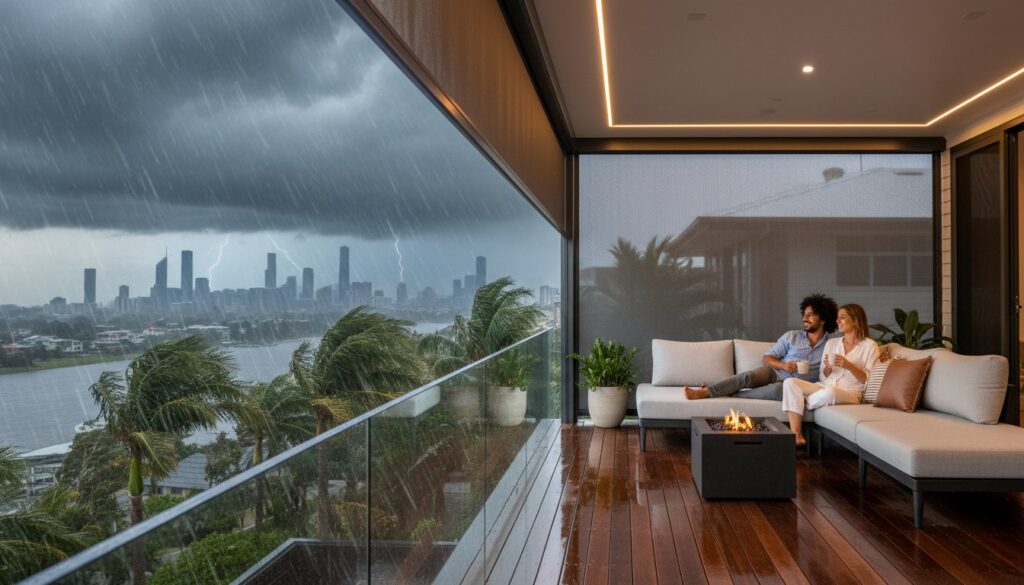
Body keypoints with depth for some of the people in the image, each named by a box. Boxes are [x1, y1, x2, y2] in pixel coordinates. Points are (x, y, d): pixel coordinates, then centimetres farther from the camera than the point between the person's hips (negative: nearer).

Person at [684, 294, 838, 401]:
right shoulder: (792, 336, 12)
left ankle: (731, 394, -32)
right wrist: (783, 365, -11)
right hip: (775, 373, 2)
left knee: (779, 389, -39)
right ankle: (704, 391, -37)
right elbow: (766, 358, 7)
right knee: (748, 376, -31)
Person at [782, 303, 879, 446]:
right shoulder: (831, 343, 18)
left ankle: (803, 402, -6)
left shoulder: (869, 345, 4)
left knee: (829, 392, -40)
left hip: (850, 393, -5)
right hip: (825, 387, 5)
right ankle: (796, 436, -31)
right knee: (790, 382, -22)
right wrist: (827, 368, -6)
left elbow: (869, 380, -3)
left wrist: (849, 366, -16)